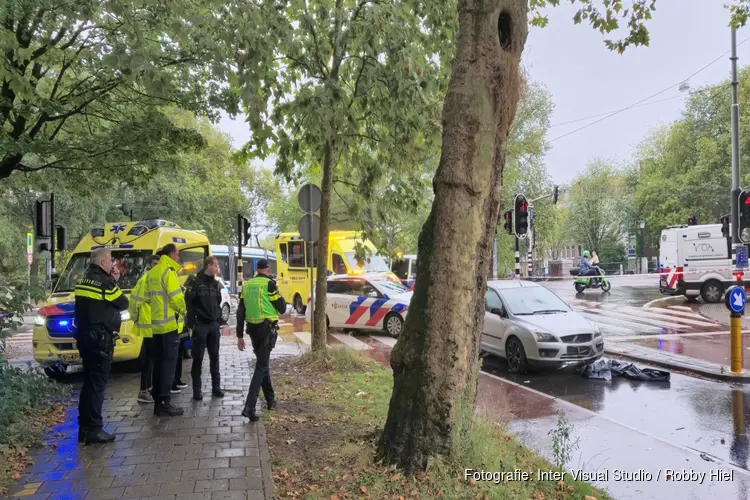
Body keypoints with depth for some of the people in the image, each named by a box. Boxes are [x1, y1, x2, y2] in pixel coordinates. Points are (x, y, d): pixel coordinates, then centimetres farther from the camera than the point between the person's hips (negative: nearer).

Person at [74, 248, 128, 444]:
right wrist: (113, 283, 9)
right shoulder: (104, 282, -14)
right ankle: (93, 429, 0)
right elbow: (123, 304, -7)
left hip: (84, 337, 9)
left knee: (89, 382, 16)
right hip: (100, 339, -9)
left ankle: (85, 427, 22)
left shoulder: (83, 281, 13)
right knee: (97, 383, -4)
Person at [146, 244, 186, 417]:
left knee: (159, 364, 12)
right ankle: (165, 404, -2)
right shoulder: (168, 272, -13)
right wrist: (183, 310, 0)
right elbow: (176, 298, -17)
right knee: (168, 365, -4)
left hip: (157, 324, 9)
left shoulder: (152, 273, 16)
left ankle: (158, 402, 18)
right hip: (170, 324, -9)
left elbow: (149, 297, 17)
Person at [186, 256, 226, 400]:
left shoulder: (215, 284, 11)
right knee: (198, 358, 1)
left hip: (214, 325, 6)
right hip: (200, 325, -6)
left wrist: (220, 322, 11)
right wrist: (192, 324, -15)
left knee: (214, 357, 9)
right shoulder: (195, 283, -9)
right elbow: (188, 304, -12)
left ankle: (216, 386, 16)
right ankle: (196, 389, 9)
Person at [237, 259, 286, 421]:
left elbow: (240, 312, 7)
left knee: (262, 363, 20)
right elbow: (282, 308, -7)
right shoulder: (269, 284, -10)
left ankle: (270, 399, 31)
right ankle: (249, 407, -14)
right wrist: (279, 297, 13)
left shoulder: (247, 285, 7)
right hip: (267, 329, -6)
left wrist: (239, 336, 11)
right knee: (261, 366, -5)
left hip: (252, 328, 6)